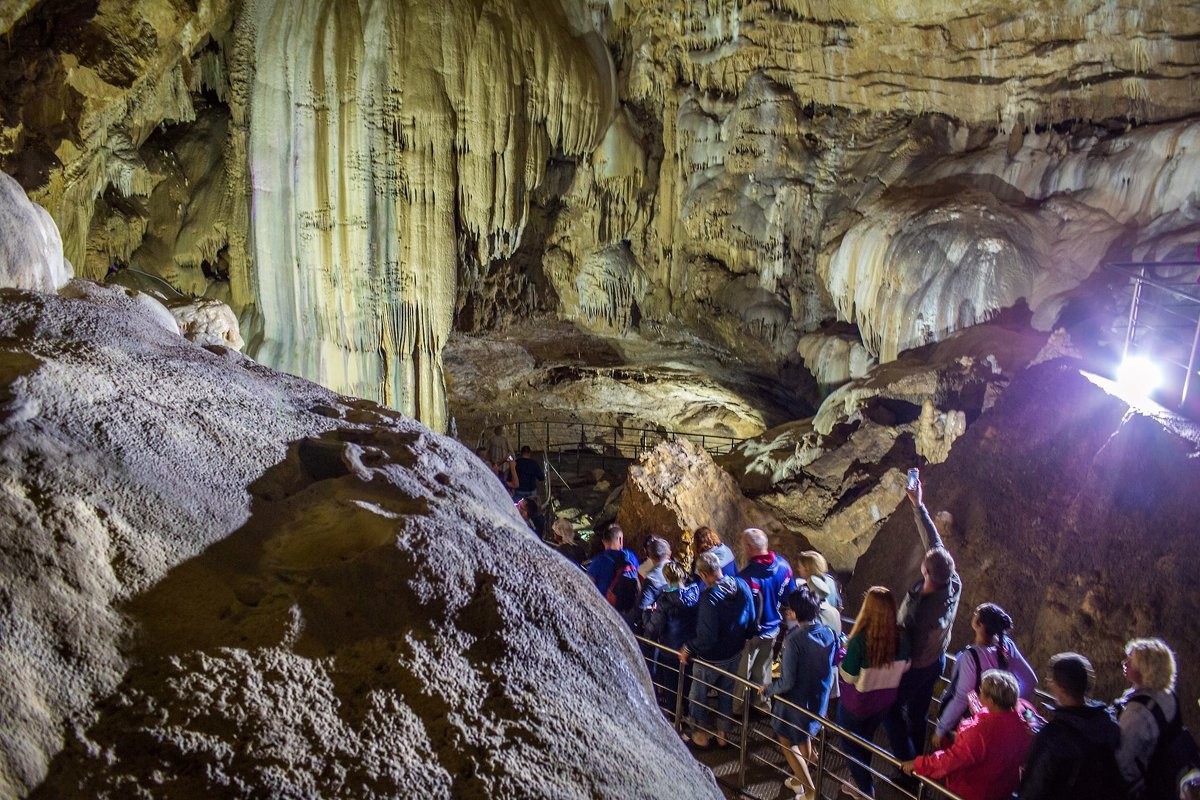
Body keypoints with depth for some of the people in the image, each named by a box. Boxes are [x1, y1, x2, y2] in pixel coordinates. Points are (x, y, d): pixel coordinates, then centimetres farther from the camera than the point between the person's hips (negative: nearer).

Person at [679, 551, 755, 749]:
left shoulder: (709, 597, -35)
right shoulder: (742, 585, -14)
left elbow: (707, 637, -30)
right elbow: (750, 618, 0)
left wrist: (688, 649, -15)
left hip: (711, 658, -6)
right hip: (735, 653, 6)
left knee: (699, 696, 19)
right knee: (726, 694, 25)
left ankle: (701, 735, 35)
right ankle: (724, 733, 41)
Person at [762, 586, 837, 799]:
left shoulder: (793, 640, -31)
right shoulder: (830, 633, -13)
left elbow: (787, 682, -26)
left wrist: (768, 690, -8)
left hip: (796, 700, -7)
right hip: (820, 699, 7)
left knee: (787, 743, 18)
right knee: (803, 736, 32)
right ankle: (802, 777, 52)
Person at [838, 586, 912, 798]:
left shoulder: (861, 639, -34)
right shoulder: (901, 636, -19)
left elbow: (848, 675, -23)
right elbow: (904, 667, -2)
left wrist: (842, 659, -7)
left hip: (856, 703, -5)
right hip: (884, 701, 5)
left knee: (852, 746, 20)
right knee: (866, 741, 29)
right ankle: (862, 781, 48)